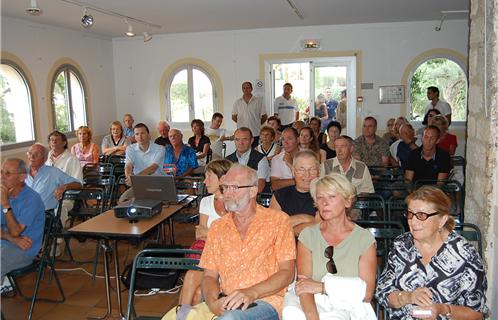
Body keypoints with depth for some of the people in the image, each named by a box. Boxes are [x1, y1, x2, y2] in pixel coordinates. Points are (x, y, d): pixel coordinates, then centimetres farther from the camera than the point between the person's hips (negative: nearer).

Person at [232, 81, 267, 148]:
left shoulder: (258, 101, 1)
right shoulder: (237, 102, 7)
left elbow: (264, 116, 5)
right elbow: (233, 117, 13)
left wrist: (257, 123, 5)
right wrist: (241, 122, 5)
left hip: (255, 133, -1)